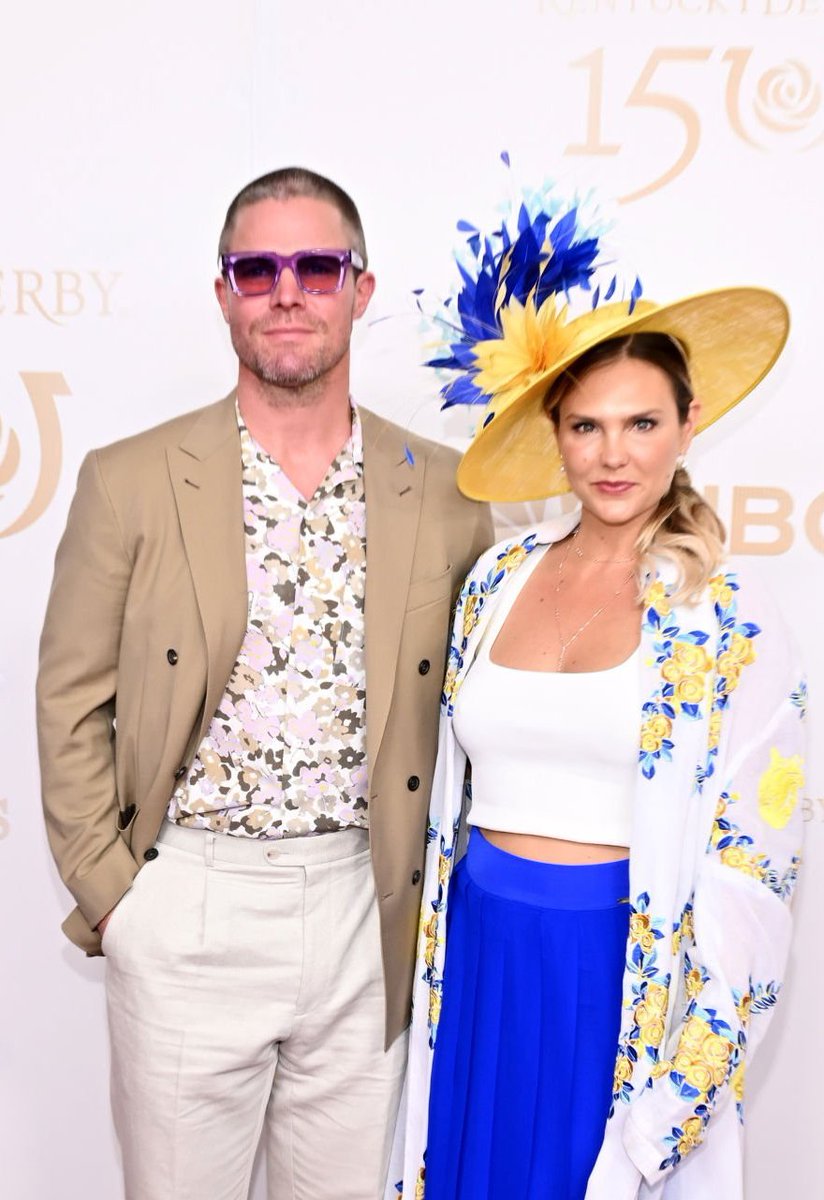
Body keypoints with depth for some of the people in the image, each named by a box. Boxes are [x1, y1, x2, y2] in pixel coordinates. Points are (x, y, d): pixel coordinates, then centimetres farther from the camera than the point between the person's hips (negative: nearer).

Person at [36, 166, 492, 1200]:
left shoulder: (444, 492, 0)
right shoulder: (130, 482, -5)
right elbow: (71, 701, 0)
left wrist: (425, 891, 3)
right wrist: (107, 891, -3)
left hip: (365, 913, 2)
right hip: (186, 910, -1)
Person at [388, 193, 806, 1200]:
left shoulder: (728, 621, -9)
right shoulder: (496, 579, 2)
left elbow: (750, 854, -7)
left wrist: (694, 1068, -8)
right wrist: (431, 959, 12)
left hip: (624, 969, -3)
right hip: (482, 950, 4)